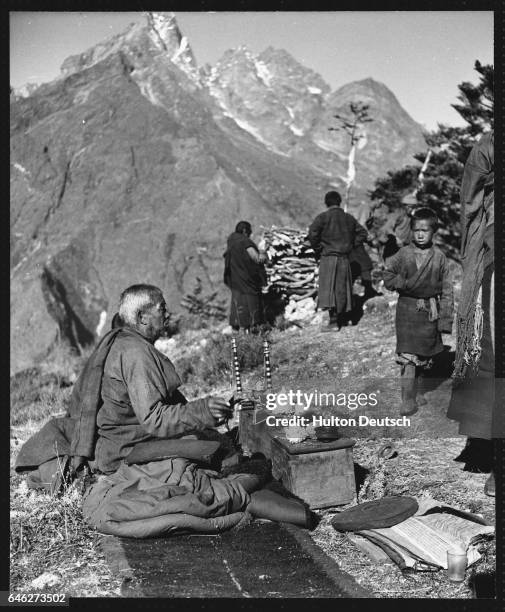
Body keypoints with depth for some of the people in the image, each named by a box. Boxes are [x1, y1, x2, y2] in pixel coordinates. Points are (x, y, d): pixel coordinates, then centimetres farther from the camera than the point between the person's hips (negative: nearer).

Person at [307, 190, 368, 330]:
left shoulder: (323, 217, -5)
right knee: (341, 288, 13)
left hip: (328, 258, -4)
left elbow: (312, 234, -17)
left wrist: (318, 250, -5)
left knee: (328, 288, -7)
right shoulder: (349, 218, 10)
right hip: (344, 259, 5)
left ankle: (333, 321, -16)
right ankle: (339, 319, 19)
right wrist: (351, 246, 15)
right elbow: (362, 233, 14)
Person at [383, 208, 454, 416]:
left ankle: (414, 388, 35)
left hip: (430, 313, 2)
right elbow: (388, 278, 4)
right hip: (407, 311, -2)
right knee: (407, 356, -7)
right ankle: (407, 400, -4)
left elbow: (447, 290, 2)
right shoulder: (403, 254, -2)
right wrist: (407, 283, -13)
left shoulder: (439, 257, 0)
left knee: (424, 356, 13)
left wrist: (445, 318, -2)